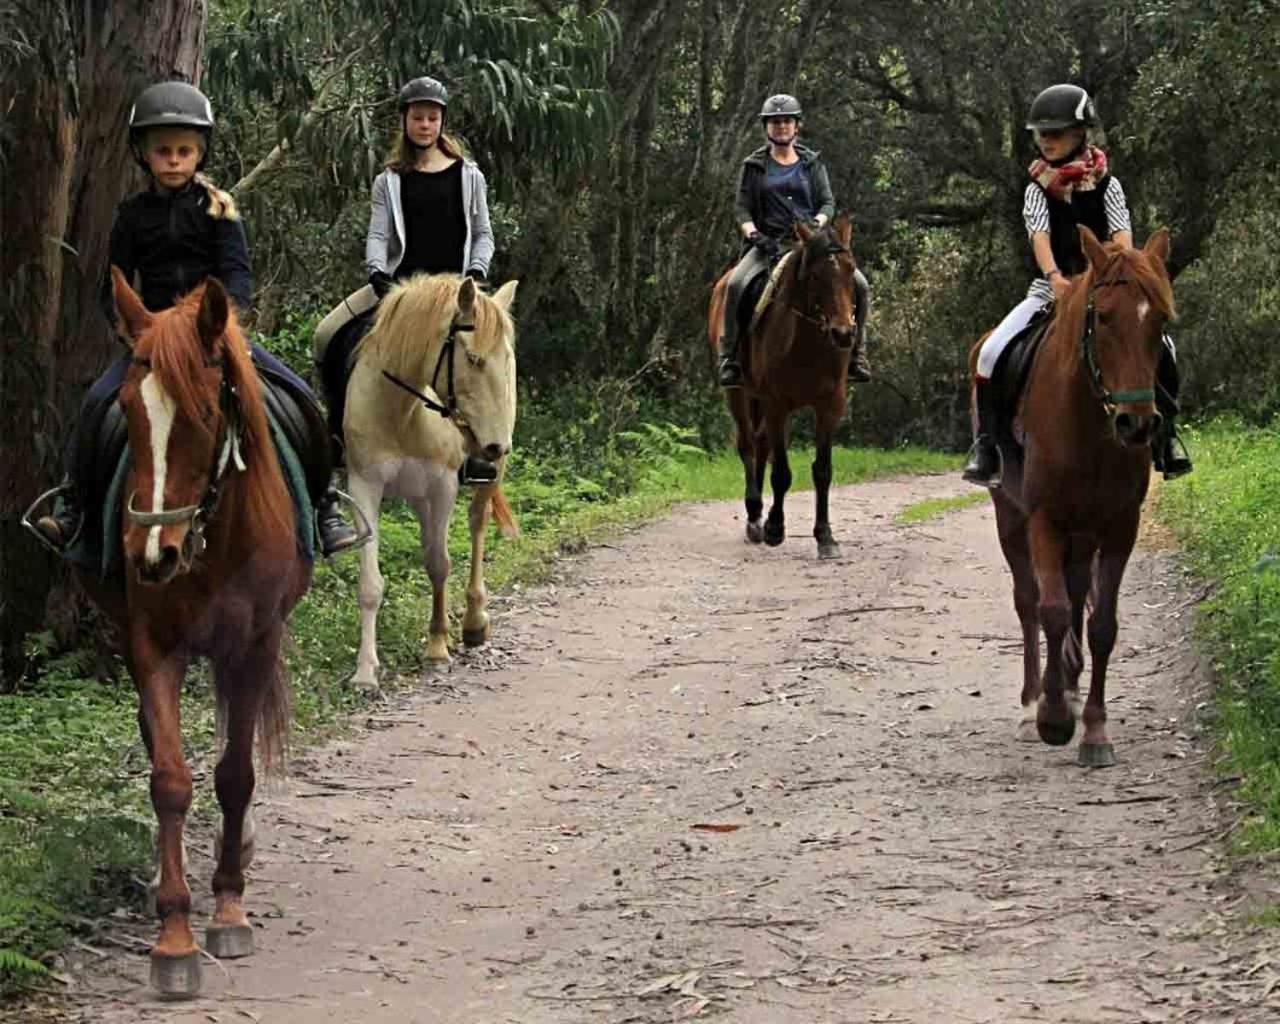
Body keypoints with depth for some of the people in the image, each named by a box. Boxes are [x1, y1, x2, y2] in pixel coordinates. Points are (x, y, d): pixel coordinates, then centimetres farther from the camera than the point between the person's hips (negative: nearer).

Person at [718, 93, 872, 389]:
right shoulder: (754, 166, 10)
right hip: (769, 243, -2)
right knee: (736, 285, -31)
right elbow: (743, 210, 6)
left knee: (859, 286, -16)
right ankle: (730, 357, -22)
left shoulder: (812, 163, 14)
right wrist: (753, 234, -13)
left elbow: (828, 202, 9)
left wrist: (818, 222, -13)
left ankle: (855, 353, -2)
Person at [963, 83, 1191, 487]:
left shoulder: (1106, 185, 0)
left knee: (1159, 347, -23)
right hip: (1053, 288, 1)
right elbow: (1040, 236, -16)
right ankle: (985, 441, -9)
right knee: (993, 352, -21)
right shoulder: (1038, 190, 1)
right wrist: (1055, 277, -36)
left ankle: (1165, 433, -5)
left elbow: (1121, 234, -14)